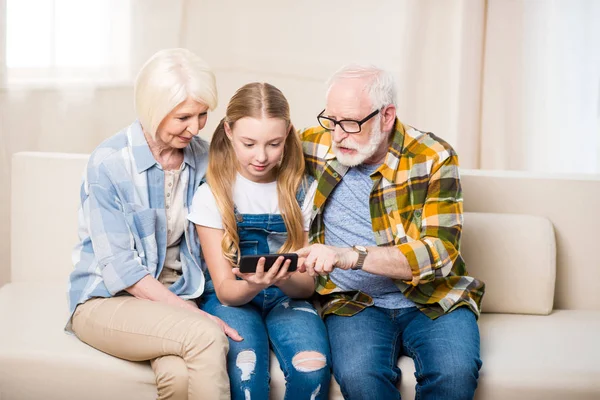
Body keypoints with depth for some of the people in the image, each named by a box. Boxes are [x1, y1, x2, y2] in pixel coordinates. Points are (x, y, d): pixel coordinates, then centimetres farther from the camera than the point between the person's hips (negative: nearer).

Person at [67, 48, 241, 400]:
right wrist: (192, 314, -20)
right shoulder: (109, 163, -14)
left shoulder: (203, 157, 2)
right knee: (205, 336, -31)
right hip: (107, 300, -3)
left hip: (176, 295, 4)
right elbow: (119, 268, -16)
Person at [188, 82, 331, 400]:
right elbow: (224, 289, -7)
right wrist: (252, 285, -31)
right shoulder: (212, 194, -7)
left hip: (286, 295, 2)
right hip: (231, 296, -2)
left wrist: (284, 279, -26)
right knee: (246, 368, -34)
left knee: (313, 367, -29)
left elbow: (306, 285, -1)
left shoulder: (299, 189, -1)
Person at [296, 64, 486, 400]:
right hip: (355, 301, 1)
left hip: (431, 298, 0)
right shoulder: (314, 145, 3)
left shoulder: (434, 158, -5)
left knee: (455, 372, -31)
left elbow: (439, 250, -16)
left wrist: (350, 256, -27)